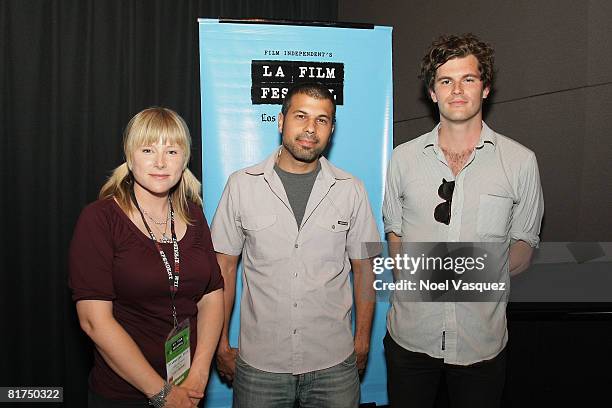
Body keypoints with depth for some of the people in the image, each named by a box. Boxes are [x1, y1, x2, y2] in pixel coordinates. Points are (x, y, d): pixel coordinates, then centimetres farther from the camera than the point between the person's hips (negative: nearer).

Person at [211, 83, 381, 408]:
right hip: (258, 363, 0)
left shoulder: (351, 190, -1)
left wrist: (362, 341, 5)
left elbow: (363, 268, 5)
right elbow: (224, 268, 1)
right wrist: (221, 345, 2)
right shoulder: (242, 185, -3)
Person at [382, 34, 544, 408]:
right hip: (411, 333, 1)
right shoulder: (404, 157, 1)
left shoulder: (521, 161, -4)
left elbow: (525, 241, 6)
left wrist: (494, 267, -8)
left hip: (483, 338, -1)